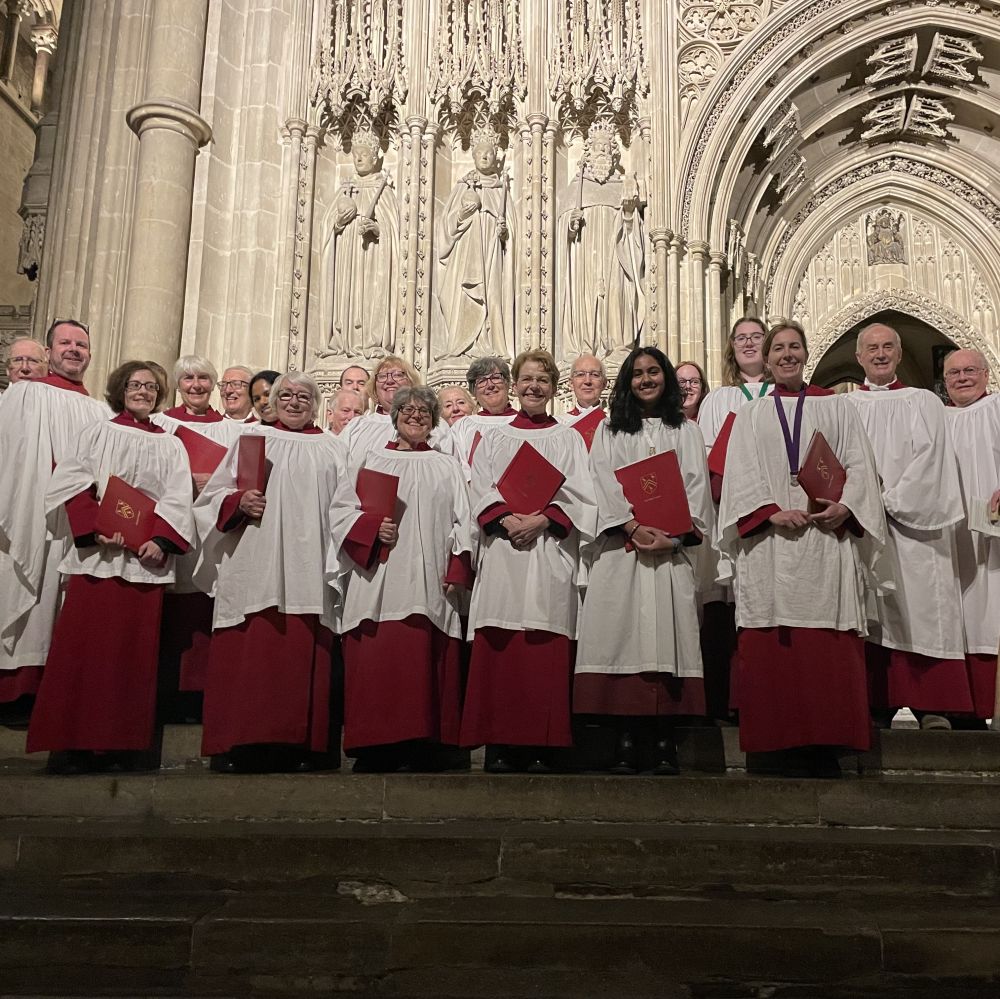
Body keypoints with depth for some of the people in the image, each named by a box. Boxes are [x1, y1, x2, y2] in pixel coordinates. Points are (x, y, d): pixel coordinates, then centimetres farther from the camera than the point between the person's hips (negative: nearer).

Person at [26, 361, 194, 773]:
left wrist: (161, 541, -11)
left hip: (146, 558, 2)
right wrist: (95, 528, -14)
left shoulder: (170, 445, 17)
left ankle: (125, 742, 5)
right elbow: (73, 483, 1)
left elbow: (178, 499, 6)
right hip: (98, 553, -2)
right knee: (86, 643, -6)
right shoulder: (97, 433, 12)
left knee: (136, 647, 0)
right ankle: (73, 743, -2)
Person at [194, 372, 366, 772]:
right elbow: (213, 494, 12)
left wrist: (371, 530, -9)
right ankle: (238, 745, -2)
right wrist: (238, 502, -9)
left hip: (307, 572, 1)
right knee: (247, 656, -6)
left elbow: (343, 509, 10)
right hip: (253, 570, 0)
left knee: (301, 657, -4)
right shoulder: (252, 439, 15)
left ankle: (298, 746, 1)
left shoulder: (331, 449, 17)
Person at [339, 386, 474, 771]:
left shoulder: (447, 466, 18)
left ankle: (420, 747, 0)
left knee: (423, 662, -5)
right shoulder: (373, 460, 18)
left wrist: (457, 571, -2)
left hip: (429, 580, 0)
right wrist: (370, 526, -10)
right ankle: (375, 747, -1)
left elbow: (462, 521, 10)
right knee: (375, 662, -6)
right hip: (378, 580, 0)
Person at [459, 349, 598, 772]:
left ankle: (540, 746, -1)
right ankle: (499, 745, -1)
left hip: (551, 552, -1)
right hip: (501, 551, 1)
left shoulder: (568, 439, 15)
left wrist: (543, 520, -12)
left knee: (546, 655, -5)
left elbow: (579, 497, 4)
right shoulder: (493, 436, 17)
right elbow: (481, 492, 7)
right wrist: (507, 519, -11)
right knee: (499, 652, -5)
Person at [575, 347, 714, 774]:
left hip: (671, 549, 0)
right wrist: (634, 528, -12)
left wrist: (674, 534, -10)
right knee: (622, 636, -7)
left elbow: (696, 486, 6)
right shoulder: (609, 430, 16)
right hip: (620, 547, 0)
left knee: (667, 637, -6)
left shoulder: (686, 431, 17)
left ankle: (664, 741, -2)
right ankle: (626, 740, -3)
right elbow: (605, 485, 3)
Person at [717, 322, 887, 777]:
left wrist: (844, 506, -13)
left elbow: (859, 465, 6)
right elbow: (741, 474, 5)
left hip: (827, 535, 0)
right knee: (775, 647, -5)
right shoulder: (750, 414, 17)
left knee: (829, 648, -7)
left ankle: (825, 743, -4)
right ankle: (788, 742, -1)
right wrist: (773, 513, -12)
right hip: (770, 538, 1)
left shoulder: (836, 407, 16)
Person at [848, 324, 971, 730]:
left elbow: (928, 458, -2)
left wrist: (889, 500, -13)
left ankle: (932, 706, -8)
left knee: (919, 613, -8)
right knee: (871, 617, -3)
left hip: (910, 525, -2)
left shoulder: (923, 402, 10)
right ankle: (877, 706, -1)